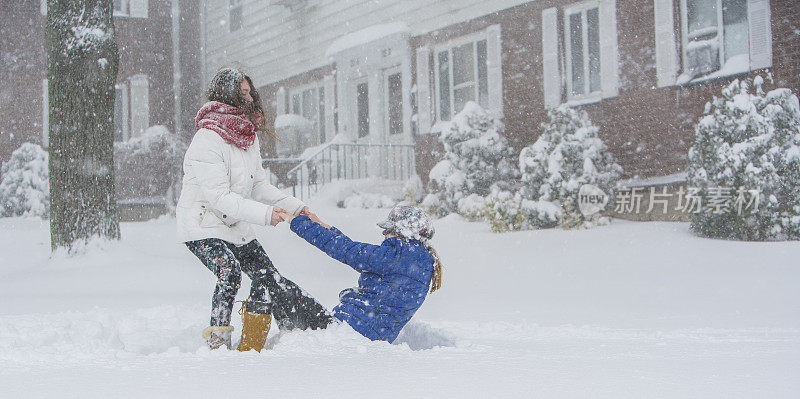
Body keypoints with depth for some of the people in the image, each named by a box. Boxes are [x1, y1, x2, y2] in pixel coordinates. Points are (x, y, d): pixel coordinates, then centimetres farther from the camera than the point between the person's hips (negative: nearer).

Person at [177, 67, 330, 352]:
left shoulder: (249, 136, 7)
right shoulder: (207, 141, -21)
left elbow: (258, 186, 12)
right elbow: (218, 197, -27)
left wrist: (295, 207, 1)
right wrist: (264, 214, -33)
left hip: (236, 227, 9)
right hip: (203, 225, -9)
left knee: (268, 278, 8)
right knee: (230, 273, -30)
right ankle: (217, 342, -20)